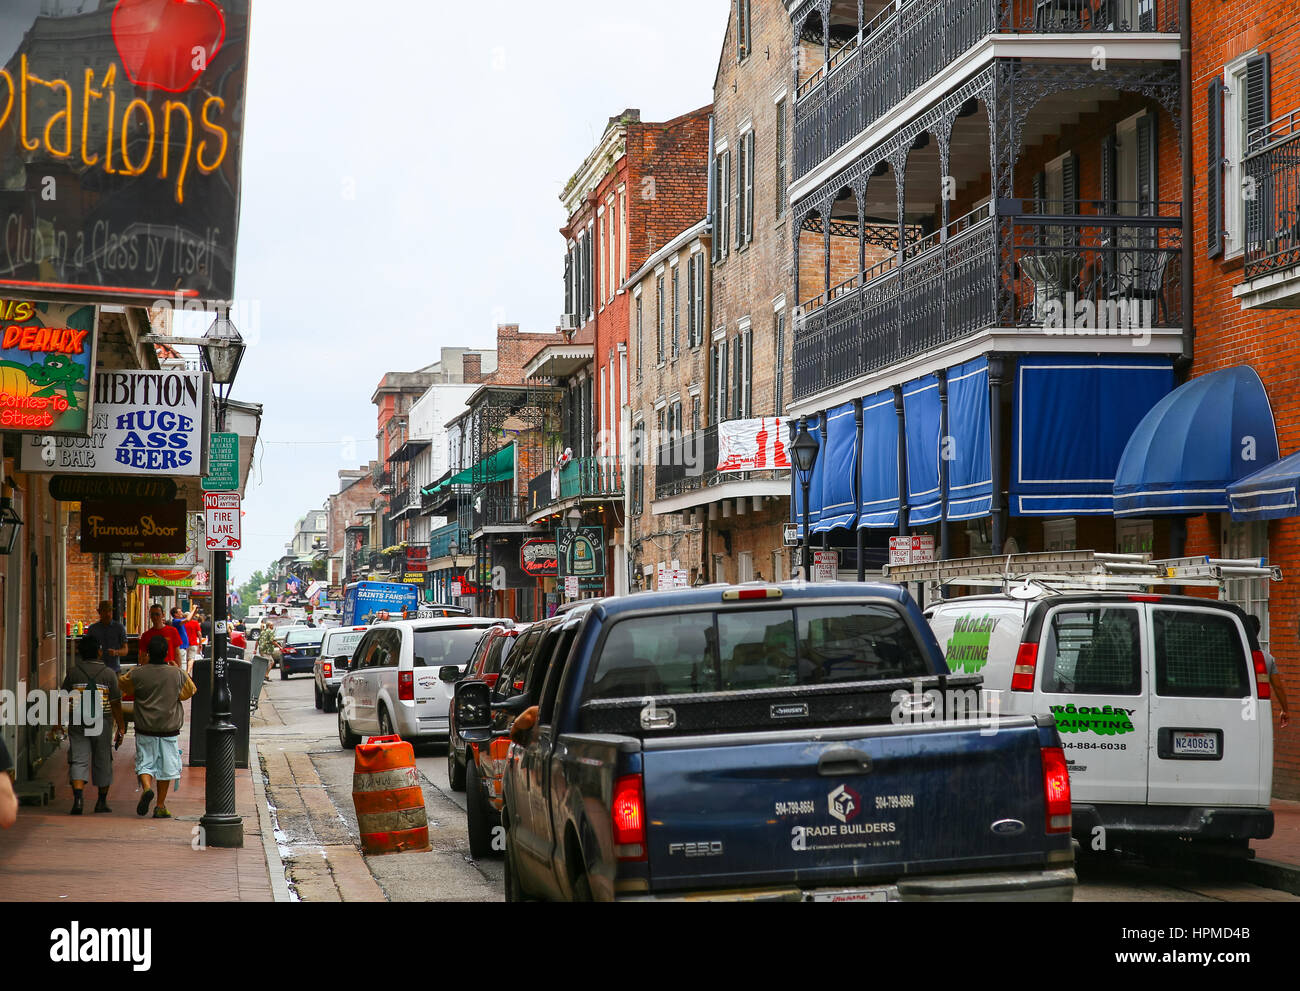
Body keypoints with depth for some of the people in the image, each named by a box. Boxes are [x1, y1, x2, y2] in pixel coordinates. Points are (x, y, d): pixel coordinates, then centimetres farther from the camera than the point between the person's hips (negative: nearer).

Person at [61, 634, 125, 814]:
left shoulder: (73, 673, 2)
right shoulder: (109, 673, -1)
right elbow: (116, 704, -1)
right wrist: (121, 728, 4)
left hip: (77, 725, 0)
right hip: (101, 725, 0)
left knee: (78, 761, -2)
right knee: (102, 762, 12)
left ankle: (78, 798, -21)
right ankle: (102, 802, 22)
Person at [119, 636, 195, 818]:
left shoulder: (138, 674, -8)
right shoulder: (177, 674, -7)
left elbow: (121, 683, 11)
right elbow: (190, 690, 11)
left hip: (145, 729, -1)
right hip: (169, 729, 1)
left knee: (145, 763, 8)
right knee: (165, 768, 10)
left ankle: (146, 788, -22)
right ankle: (160, 807, 14)